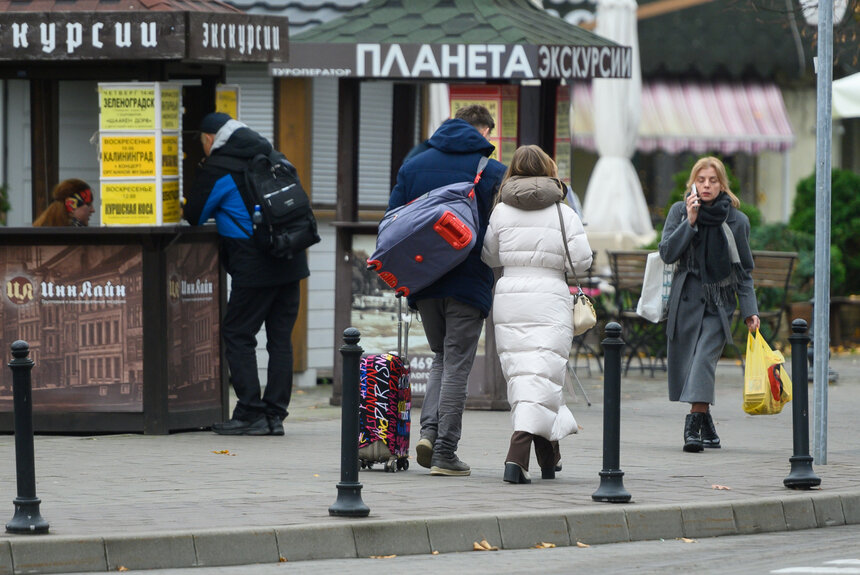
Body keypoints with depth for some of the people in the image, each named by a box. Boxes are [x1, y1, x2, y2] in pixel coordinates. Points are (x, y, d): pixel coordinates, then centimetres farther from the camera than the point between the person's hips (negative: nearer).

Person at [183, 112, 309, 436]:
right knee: (280, 336, 8)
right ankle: (275, 414, 8)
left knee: (237, 334, 1)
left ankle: (250, 413, -4)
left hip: (255, 265, -7)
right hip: (290, 263, 7)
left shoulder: (216, 169, -6)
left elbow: (194, 216, 1)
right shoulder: (269, 157, 15)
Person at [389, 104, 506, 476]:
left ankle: (429, 429, -1)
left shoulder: (414, 166, 9)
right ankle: (444, 452, -1)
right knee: (456, 365, 1)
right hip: (469, 281, -4)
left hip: (423, 279, 4)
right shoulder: (493, 172, -3)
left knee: (442, 357, 20)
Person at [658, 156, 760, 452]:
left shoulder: (737, 221, 4)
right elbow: (667, 253, -4)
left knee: (705, 357, -18)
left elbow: (744, 271, 8)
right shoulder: (680, 211, 5)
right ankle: (706, 424, 17)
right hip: (686, 297, 2)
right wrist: (690, 222, -12)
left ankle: (694, 425, -26)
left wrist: (750, 310, 1)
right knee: (682, 362, 1)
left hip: (719, 300, -2)